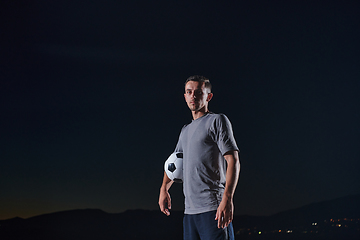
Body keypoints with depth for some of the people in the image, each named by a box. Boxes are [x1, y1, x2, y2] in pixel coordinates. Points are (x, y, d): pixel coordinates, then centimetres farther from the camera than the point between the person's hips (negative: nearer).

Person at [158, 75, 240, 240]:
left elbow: (233, 161, -9)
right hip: (189, 210, 7)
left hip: (213, 208, -7)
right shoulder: (185, 131, 22)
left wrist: (227, 198, -21)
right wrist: (164, 189, 14)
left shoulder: (218, 121, 1)